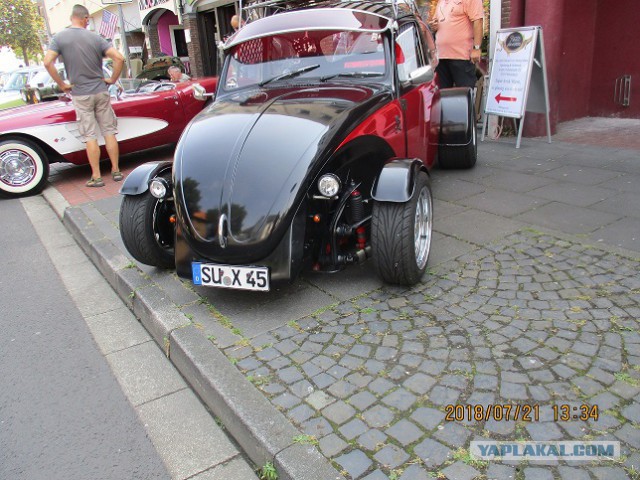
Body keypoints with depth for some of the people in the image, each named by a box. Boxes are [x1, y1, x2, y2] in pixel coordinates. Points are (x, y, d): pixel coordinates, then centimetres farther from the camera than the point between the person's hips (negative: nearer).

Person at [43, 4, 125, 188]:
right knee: (109, 132, 8)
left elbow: (47, 62, -13)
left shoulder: (60, 37, -3)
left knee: (90, 136, 2)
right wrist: (112, 79, 1)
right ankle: (116, 171, 13)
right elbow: (119, 58, -10)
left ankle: (96, 177, 5)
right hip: (101, 92, 1)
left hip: (80, 95, -1)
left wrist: (62, 85, -1)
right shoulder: (95, 37, -2)